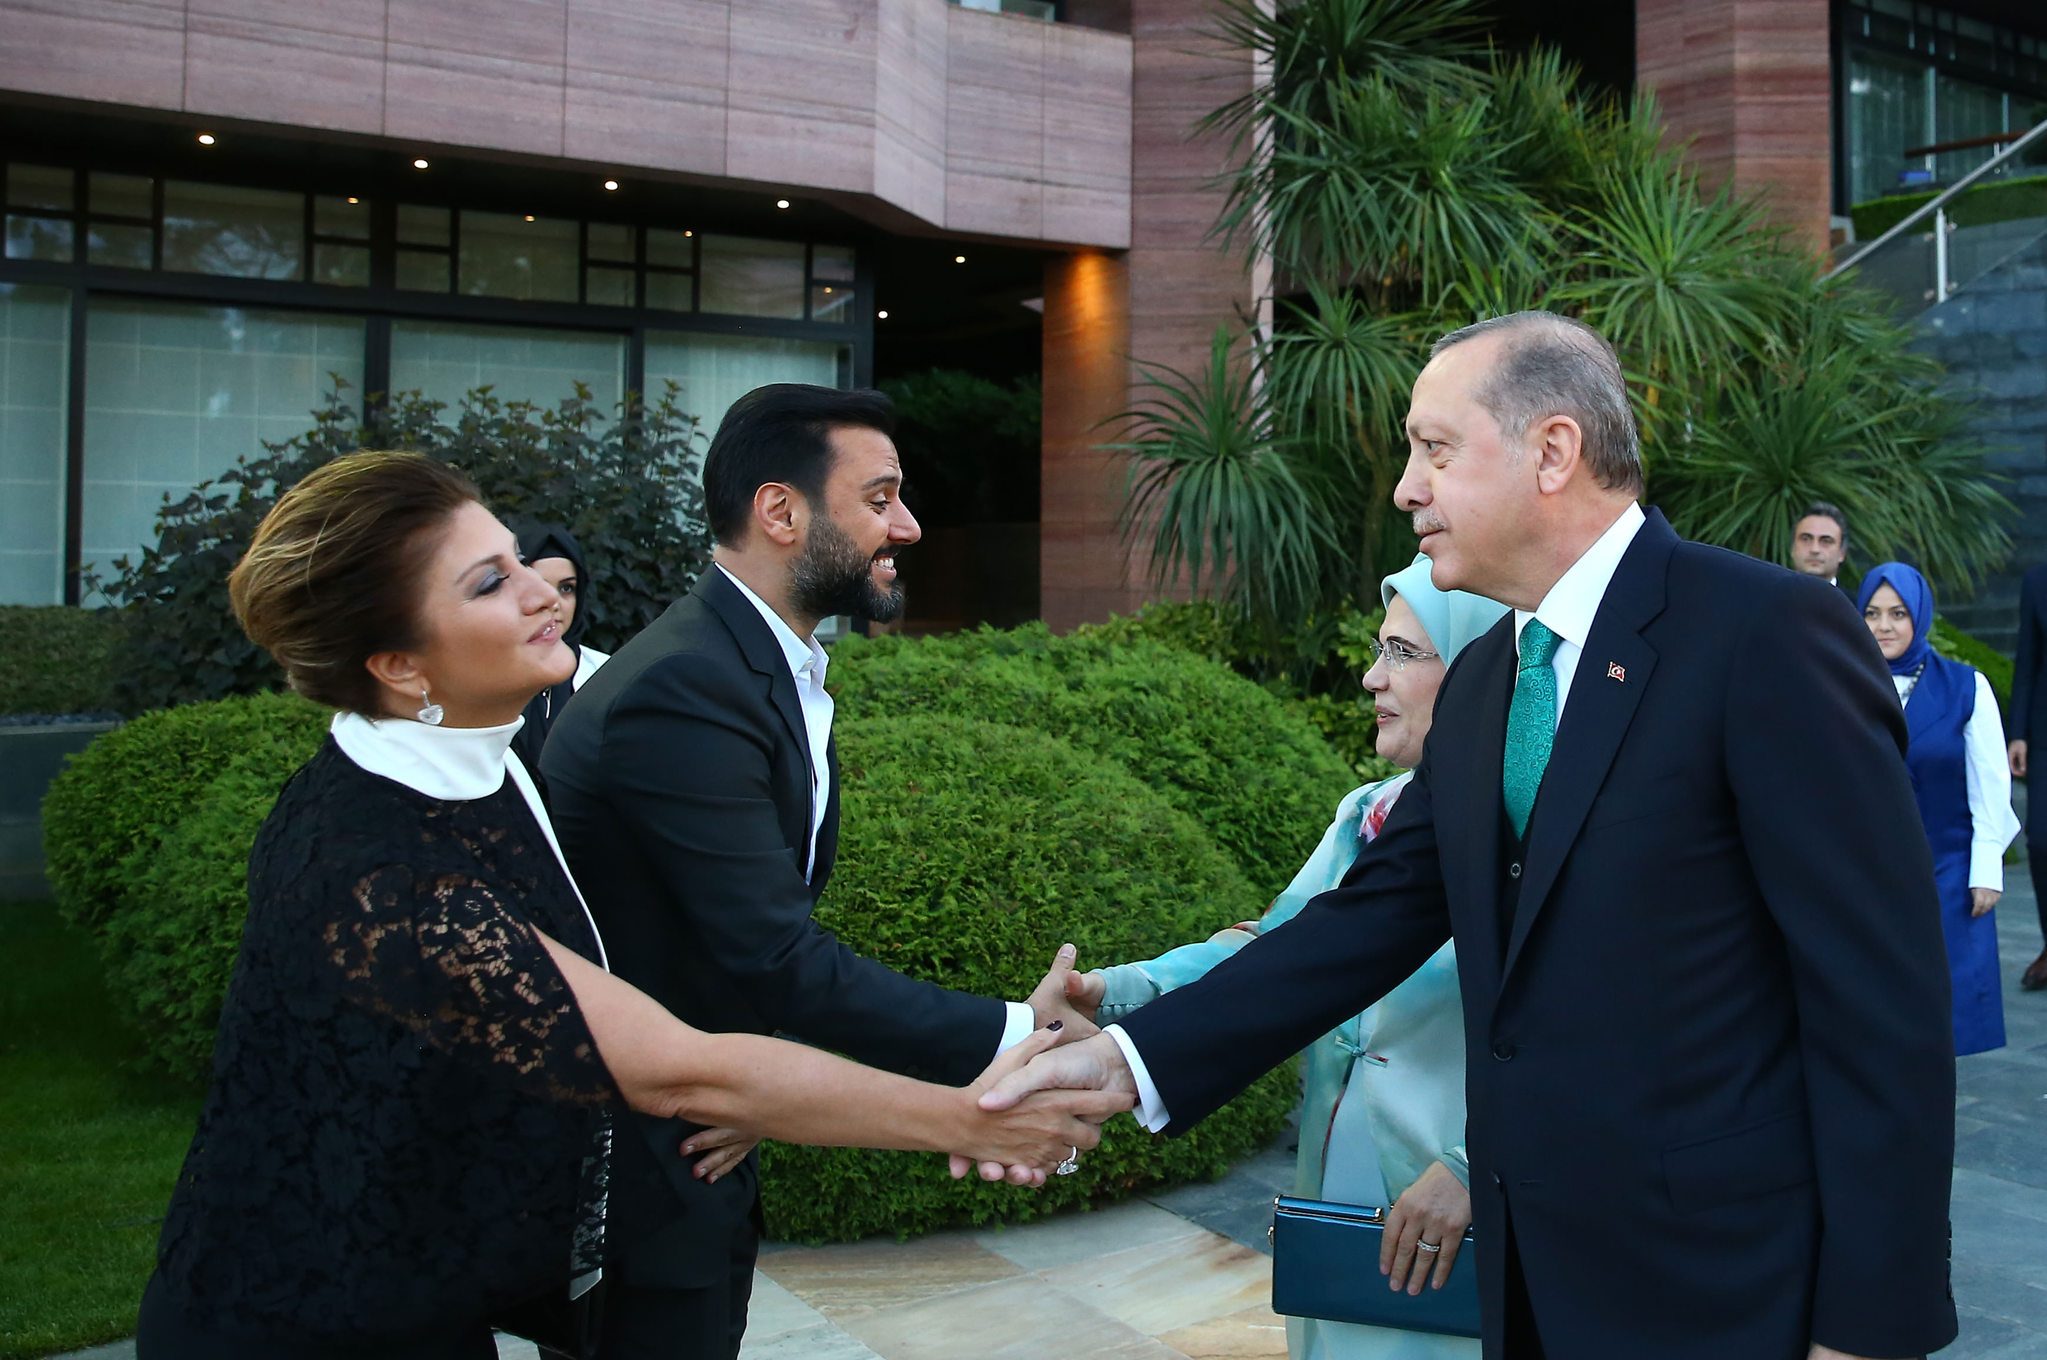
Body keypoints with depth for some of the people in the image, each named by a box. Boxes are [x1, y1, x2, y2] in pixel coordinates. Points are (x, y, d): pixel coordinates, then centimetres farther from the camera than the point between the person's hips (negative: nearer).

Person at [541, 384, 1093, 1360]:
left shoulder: (781, 673, 5)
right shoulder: (681, 693, -26)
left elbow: (774, 932, 5)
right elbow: (782, 962, -29)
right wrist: (1013, 1037, -25)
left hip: (700, 1149, 9)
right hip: (629, 1166, -9)